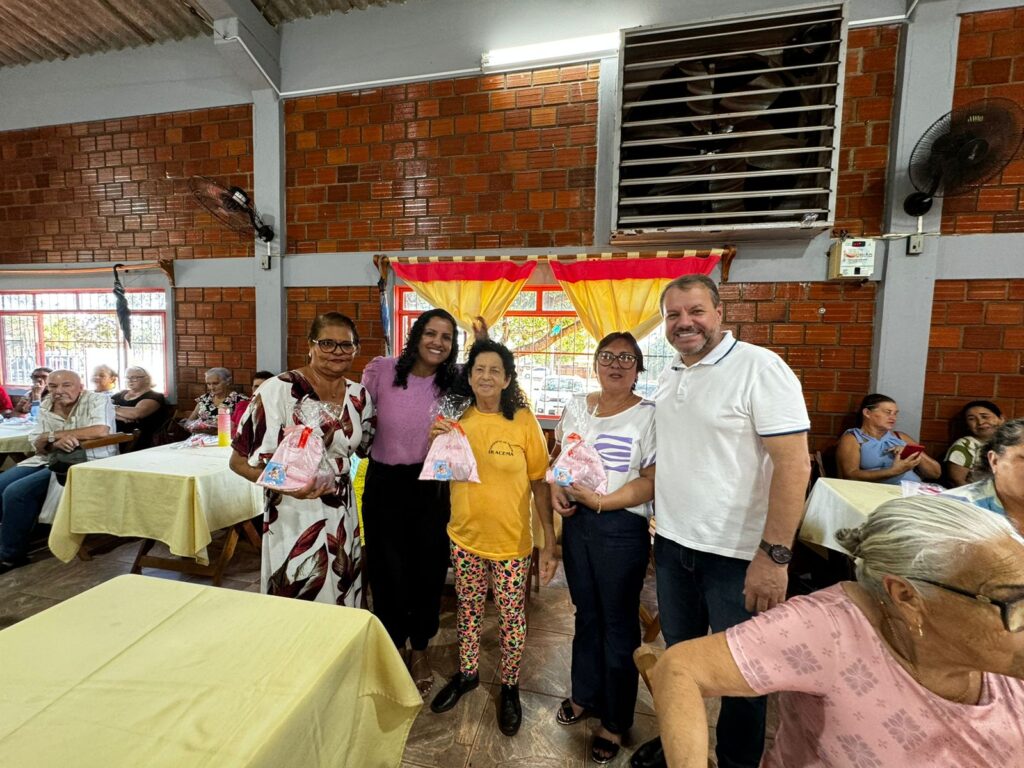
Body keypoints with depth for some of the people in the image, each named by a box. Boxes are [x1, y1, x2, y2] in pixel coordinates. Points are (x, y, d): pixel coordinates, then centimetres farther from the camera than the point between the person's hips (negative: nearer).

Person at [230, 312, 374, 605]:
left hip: (343, 516, 5)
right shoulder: (279, 389, -15)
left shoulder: (359, 395, 1)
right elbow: (239, 460, -12)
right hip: (293, 517, -4)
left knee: (342, 610, 19)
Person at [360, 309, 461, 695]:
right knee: (388, 569, 12)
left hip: (430, 485, 1)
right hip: (385, 483, -1)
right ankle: (393, 647, 41)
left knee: (429, 569, 14)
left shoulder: (454, 381, -5)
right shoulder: (381, 370, -8)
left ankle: (419, 648, 42)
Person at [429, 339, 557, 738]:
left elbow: (540, 483, -9)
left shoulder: (523, 420, -13)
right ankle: (467, 674, 47)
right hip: (465, 537, 3)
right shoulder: (457, 418, -4)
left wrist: (550, 543, -9)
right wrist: (434, 442, -14)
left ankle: (509, 687, 40)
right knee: (468, 609, 21)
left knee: (511, 616, 13)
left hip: (512, 540, -3)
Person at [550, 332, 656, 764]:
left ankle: (615, 722, 35)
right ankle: (584, 696, 45)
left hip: (621, 528, -4)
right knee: (586, 613, 22)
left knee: (618, 622, 12)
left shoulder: (649, 416, -10)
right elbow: (557, 454, 12)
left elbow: (652, 481, -15)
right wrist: (555, 489, -5)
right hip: (575, 522, 5)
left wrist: (602, 501, -24)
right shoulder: (577, 407, 5)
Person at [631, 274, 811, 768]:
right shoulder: (669, 375, 6)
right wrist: (661, 523, 12)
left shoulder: (759, 367, -15)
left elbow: (794, 464, -18)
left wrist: (774, 555, -20)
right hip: (672, 543, 6)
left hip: (737, 553, -6)